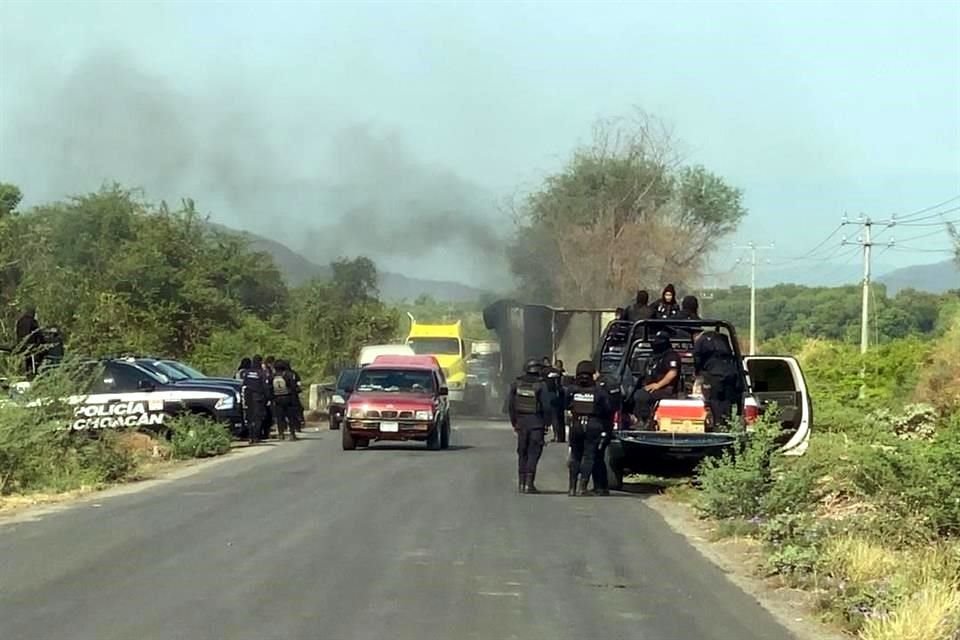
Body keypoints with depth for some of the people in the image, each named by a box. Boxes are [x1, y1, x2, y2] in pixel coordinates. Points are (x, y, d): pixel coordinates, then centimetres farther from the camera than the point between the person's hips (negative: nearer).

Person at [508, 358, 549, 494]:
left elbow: (510, 405, 5)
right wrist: (545, 423, 1)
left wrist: (514, 422, 13)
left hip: (521, 422, 4)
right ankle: (529, 484, -6)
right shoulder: (540, 386, -10)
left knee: (522, 453, 13)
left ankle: (522, 483, 13)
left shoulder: (516, 384, 2)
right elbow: (545, 406, -11)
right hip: (536, 422, -4)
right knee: (533, 453, -1)